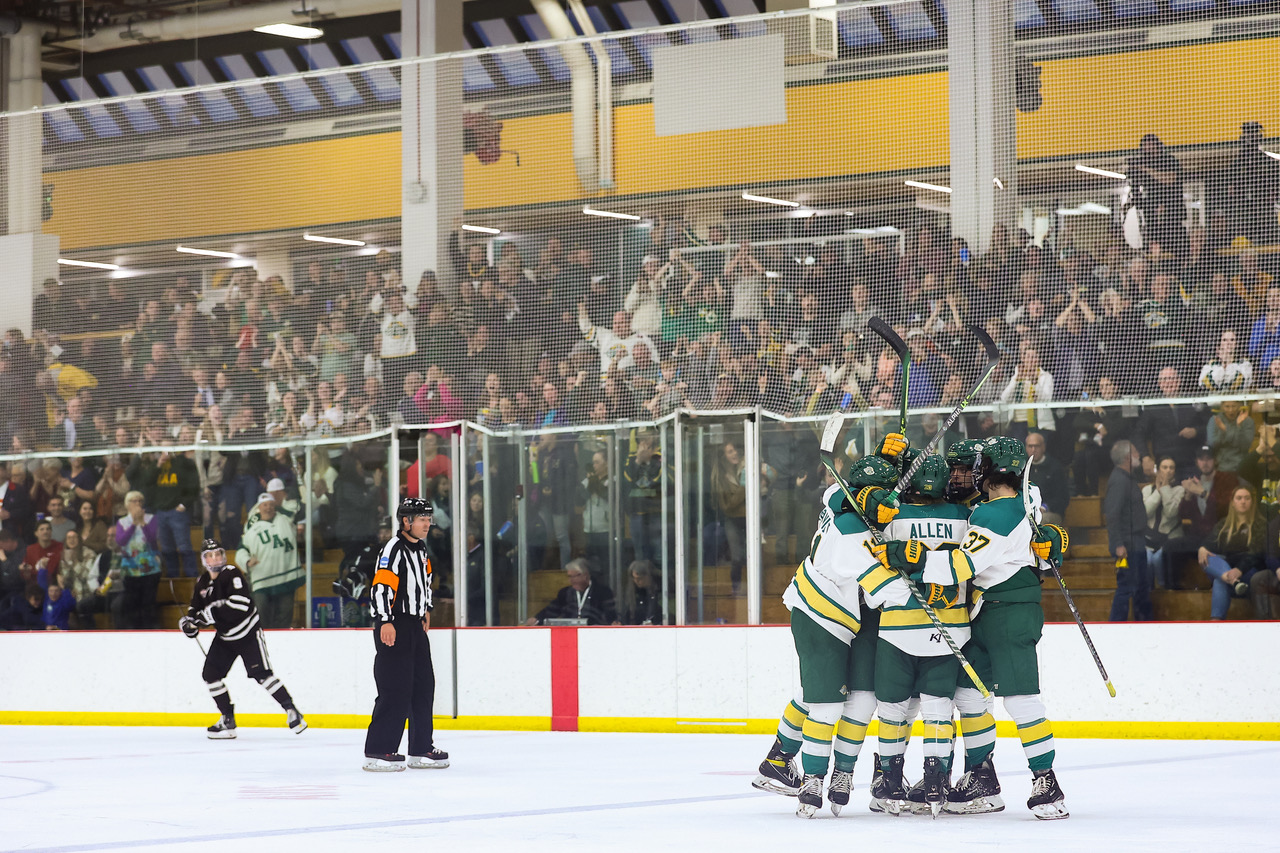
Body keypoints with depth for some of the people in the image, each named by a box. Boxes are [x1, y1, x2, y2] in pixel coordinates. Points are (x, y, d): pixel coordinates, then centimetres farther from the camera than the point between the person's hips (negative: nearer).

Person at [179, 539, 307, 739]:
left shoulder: (232, 574, -18)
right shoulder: (202, 583, 4)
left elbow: (241, 603, -31)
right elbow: (196, 608, 15)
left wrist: (213, 611, -33)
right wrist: (189, 621, -7)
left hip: (248, 633, -7)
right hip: (224, 636, 7)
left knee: (261, 673, -15)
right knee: (210, 673, 0)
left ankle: (291, 711, -8)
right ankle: (228, 720, 8)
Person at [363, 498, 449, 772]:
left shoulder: (421, 549, 14)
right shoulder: (394, 549, -15)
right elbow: (381, 586, -23)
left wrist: (426, 609, 30)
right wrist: (386, 621, -29)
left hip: (415, 626, 10)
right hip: (394, 627, -9)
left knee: (424, 686, 11)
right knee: (396, 689, -11)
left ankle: (421, 749, 18)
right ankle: (377, 752, -7)